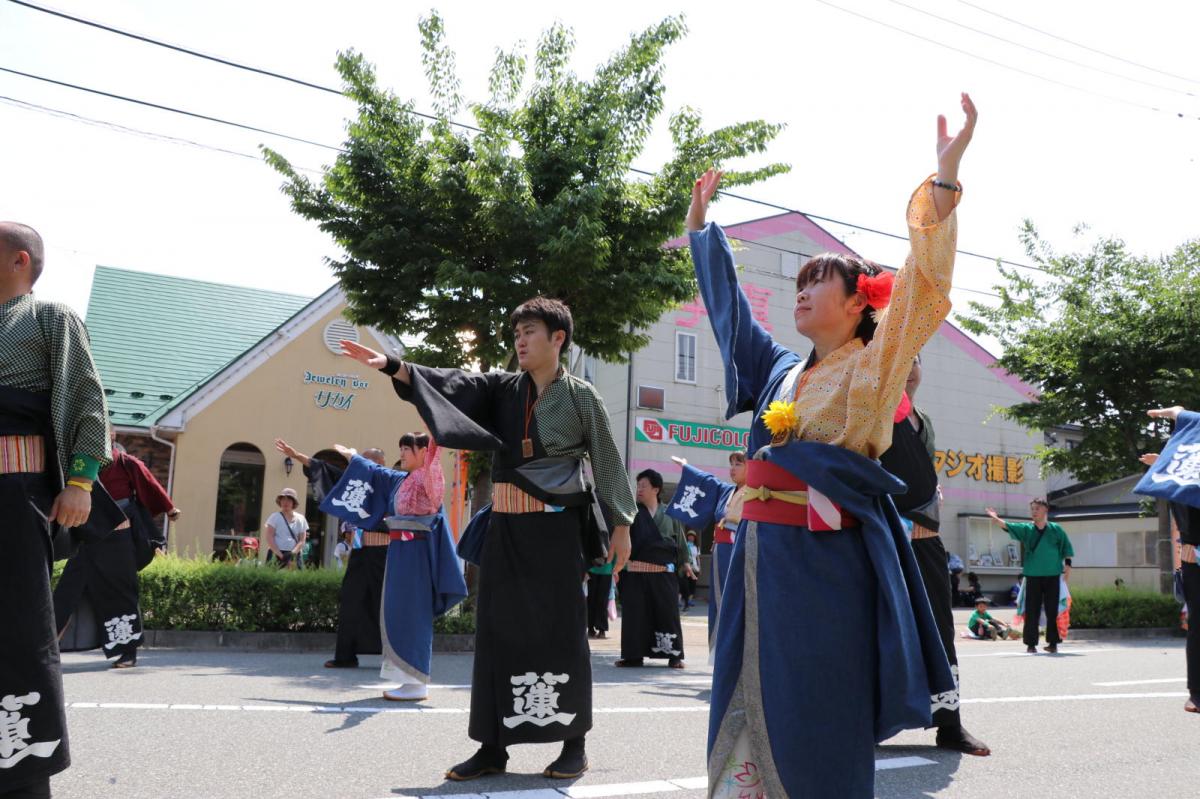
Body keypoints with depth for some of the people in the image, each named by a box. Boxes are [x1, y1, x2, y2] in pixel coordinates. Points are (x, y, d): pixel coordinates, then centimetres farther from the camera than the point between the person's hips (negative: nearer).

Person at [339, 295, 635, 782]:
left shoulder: (580, 396, -1)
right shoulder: (503, 388, 9)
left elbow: (606, 462, 2)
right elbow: (453, 383, -4)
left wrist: (621, 526, 1)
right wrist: (391, 366, -18)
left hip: (556, 527, -4)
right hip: (506, 527, 4)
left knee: (561, 631, 0)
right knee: (498, 628, 4)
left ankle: (574, 744, 14)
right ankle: (493, 746, 14)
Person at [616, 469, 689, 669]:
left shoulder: (670, 514, 8)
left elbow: (679, 540, 15)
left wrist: (684, 562, 10)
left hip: (664, 573, 0)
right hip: (635, 572, 0)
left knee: (668, 613, 2)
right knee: (634, 614, 2)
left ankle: (673, 655, 11)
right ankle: (634, 655, 11)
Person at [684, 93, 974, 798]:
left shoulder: (872, 367, 1)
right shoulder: (782, 369, 16)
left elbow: (923, 283, -11)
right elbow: (727, 302, 27)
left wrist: (945, 177, -18)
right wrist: (701, 220, 34)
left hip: (827, 560, -6)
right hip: (761, 554, 6)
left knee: (819, 726, 0)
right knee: (748, 712, 8)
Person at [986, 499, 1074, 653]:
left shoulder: (1056, 529, 4)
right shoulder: (1026, 530, 4)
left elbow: (1066, 549, 8)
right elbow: (1008, 526, -10)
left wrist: (1067, 565, 0)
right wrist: (996, 519, -27)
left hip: (1052, 575, -1)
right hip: (1033, 576, 1)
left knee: (1052, 610, 2)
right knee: (1031, 611, 1)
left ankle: (1053, 642, 13)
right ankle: (1031, 643, 8)